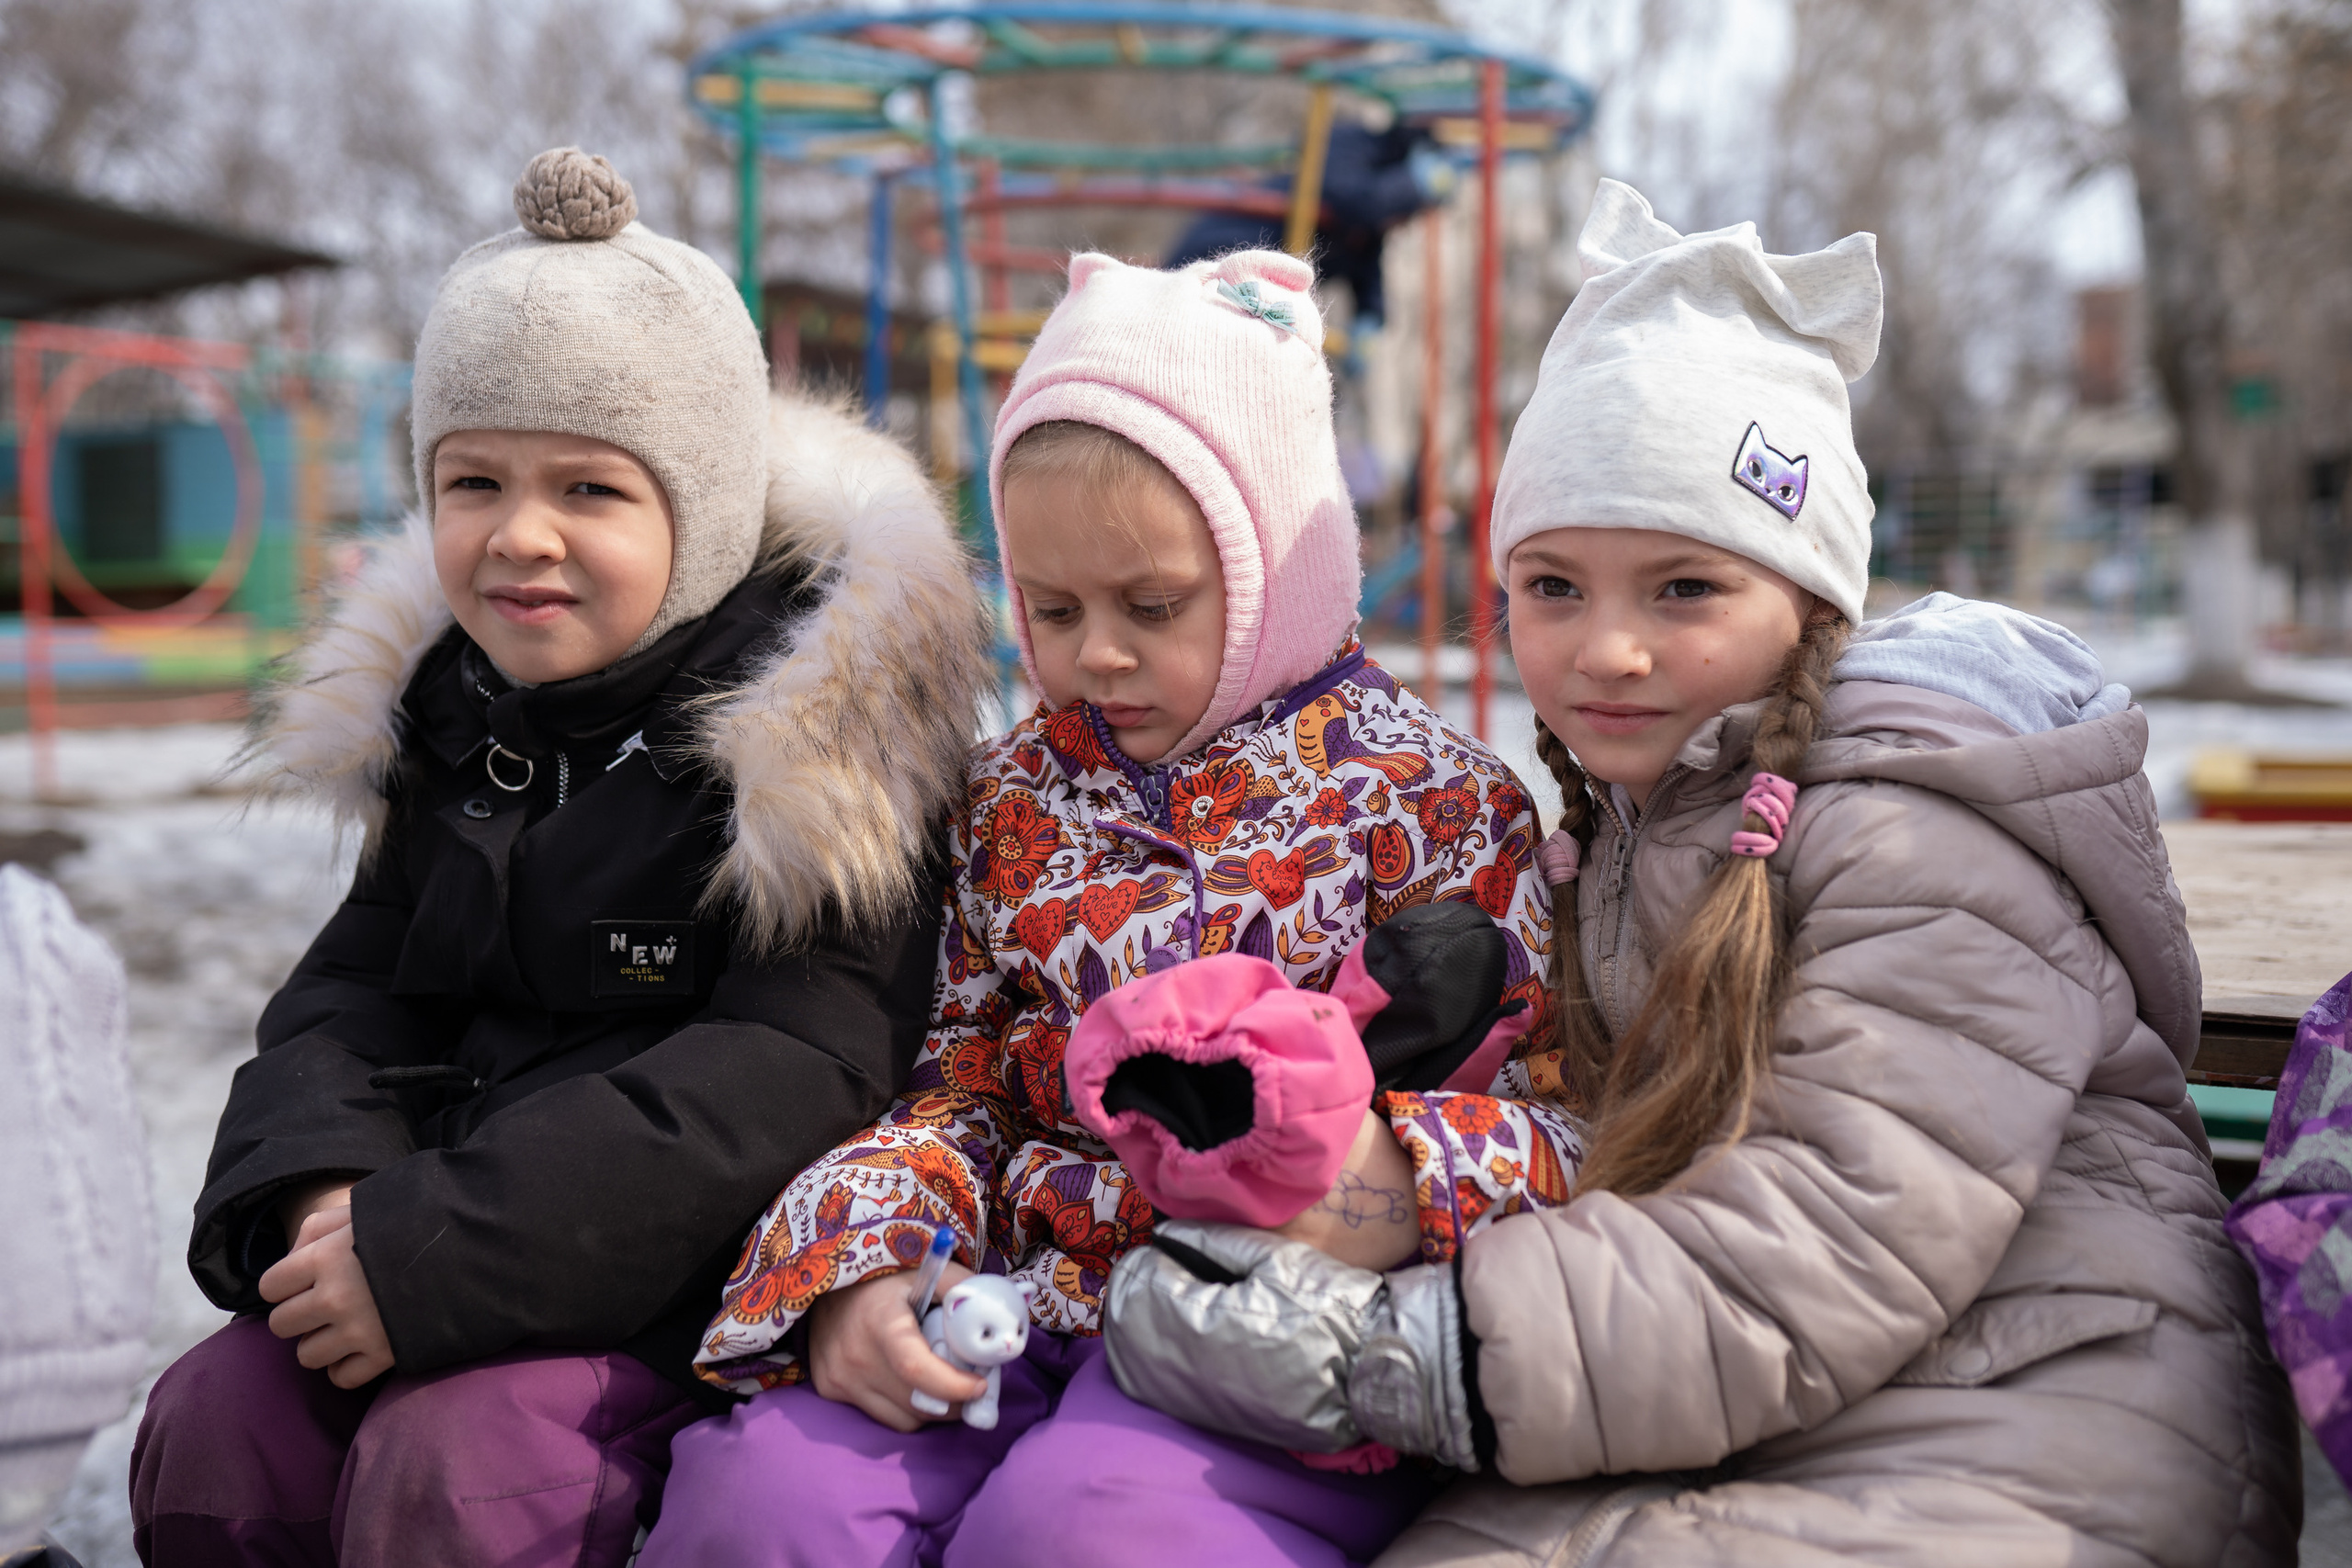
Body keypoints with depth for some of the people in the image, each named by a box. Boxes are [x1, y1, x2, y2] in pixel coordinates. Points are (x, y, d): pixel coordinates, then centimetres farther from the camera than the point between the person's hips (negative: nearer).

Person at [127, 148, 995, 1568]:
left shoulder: (815, 718, -13)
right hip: (440, 1226, 7)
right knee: (210, 1433, -9)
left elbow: (792, 1075, -22)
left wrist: (437, 1251, -24)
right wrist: (326, 1189, -13)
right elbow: (359, 989, 11)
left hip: (701, 1276, -6)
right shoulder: (449, 704, 11)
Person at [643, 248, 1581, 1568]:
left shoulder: (1433, 797, 0)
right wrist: (863, 1258, -5)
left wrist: (1394, 1188, -24)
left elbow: (1537, 1098, -2)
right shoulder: (1010, 796, 14)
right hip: (1023, 1296, 4)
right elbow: (960, 1079, 14)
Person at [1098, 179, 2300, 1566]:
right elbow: (1634, 1185, 8)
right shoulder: (1631, 811, 9)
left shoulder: (1926, 845, -15)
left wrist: (1385, 1355, -26)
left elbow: (1828, 1263, -23)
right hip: (1736, 1447, 6)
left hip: (2021, 1445, -6)